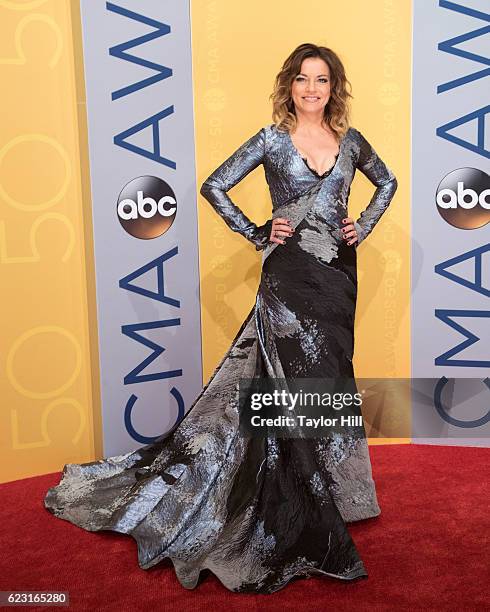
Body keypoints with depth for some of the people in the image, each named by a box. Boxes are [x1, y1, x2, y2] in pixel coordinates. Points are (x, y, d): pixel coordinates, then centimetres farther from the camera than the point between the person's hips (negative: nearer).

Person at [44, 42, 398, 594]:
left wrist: (365, 225, 10)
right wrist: (258, 236, -7)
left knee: (325, 378, 12)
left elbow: (387, 182, 25)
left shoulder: (349, 139, 10)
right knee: (307, 381, -5)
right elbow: (214, 186, -3)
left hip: (337, 271, 5)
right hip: (290, 273, -5)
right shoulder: (272, 139, -2)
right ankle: (316, 531, 7)